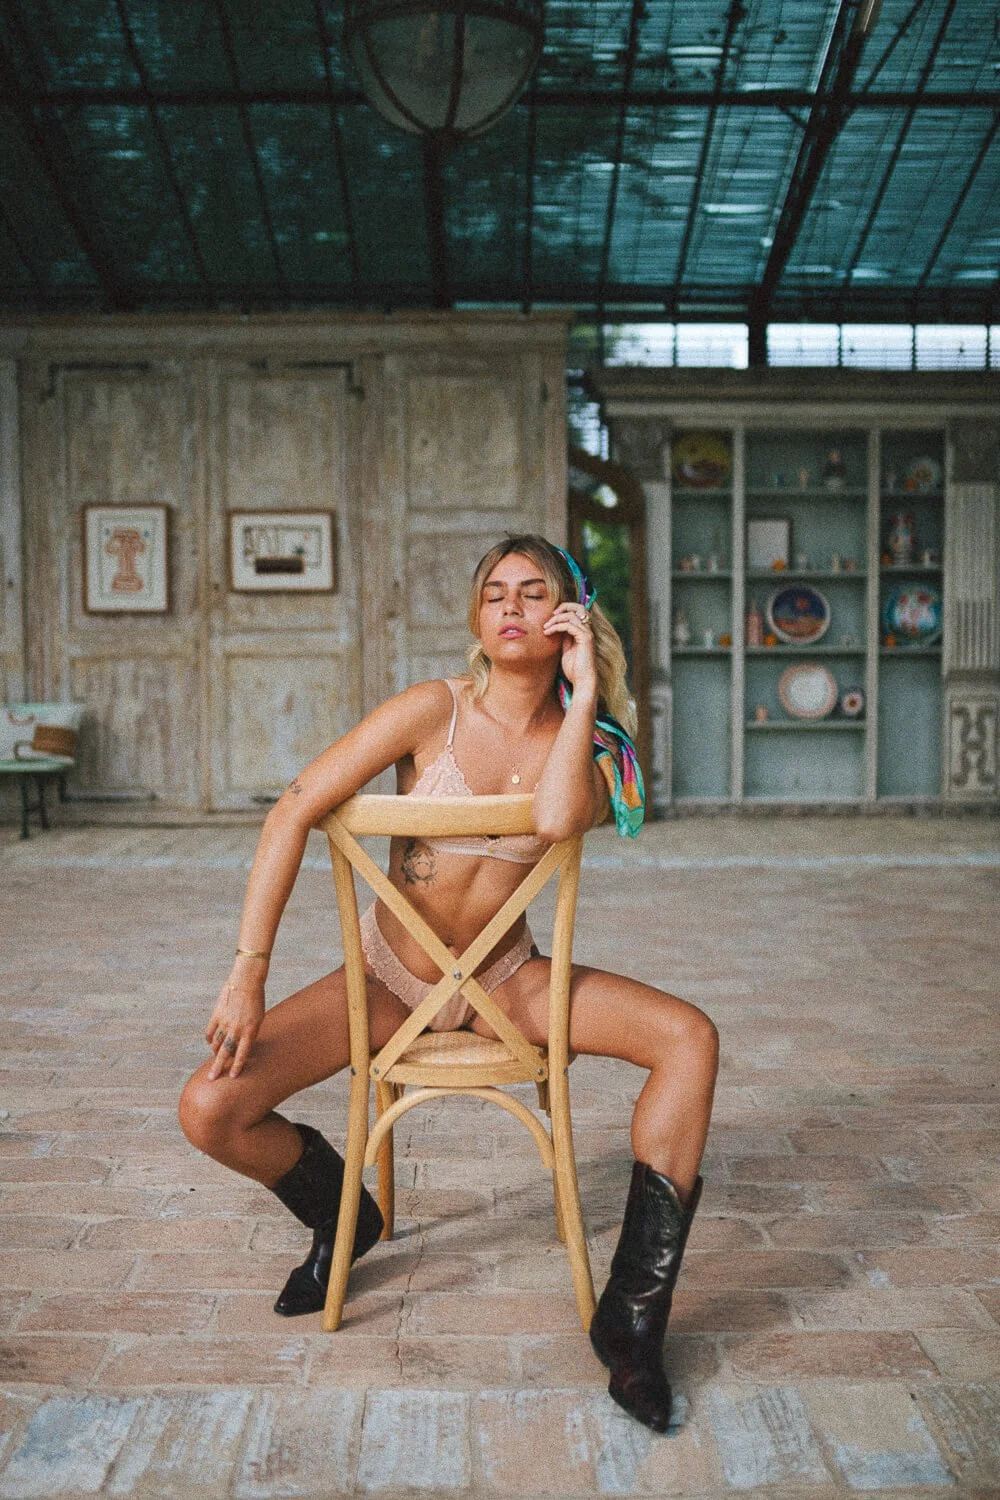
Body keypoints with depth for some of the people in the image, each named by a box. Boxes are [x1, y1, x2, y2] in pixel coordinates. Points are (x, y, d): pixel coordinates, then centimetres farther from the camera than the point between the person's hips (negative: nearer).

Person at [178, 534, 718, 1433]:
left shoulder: (583, 743, -5)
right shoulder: (435, 711, -13)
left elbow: (557, 820, -31)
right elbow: (293, 815, -18)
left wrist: (585, 692, -23)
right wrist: (249, 972, -24)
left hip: (506, 983, 1)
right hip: (388, 979, -1)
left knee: (689, 1038, -21)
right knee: (210, 1111, -16)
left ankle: (633, 1316, -12)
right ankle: (342, 1216, 19)